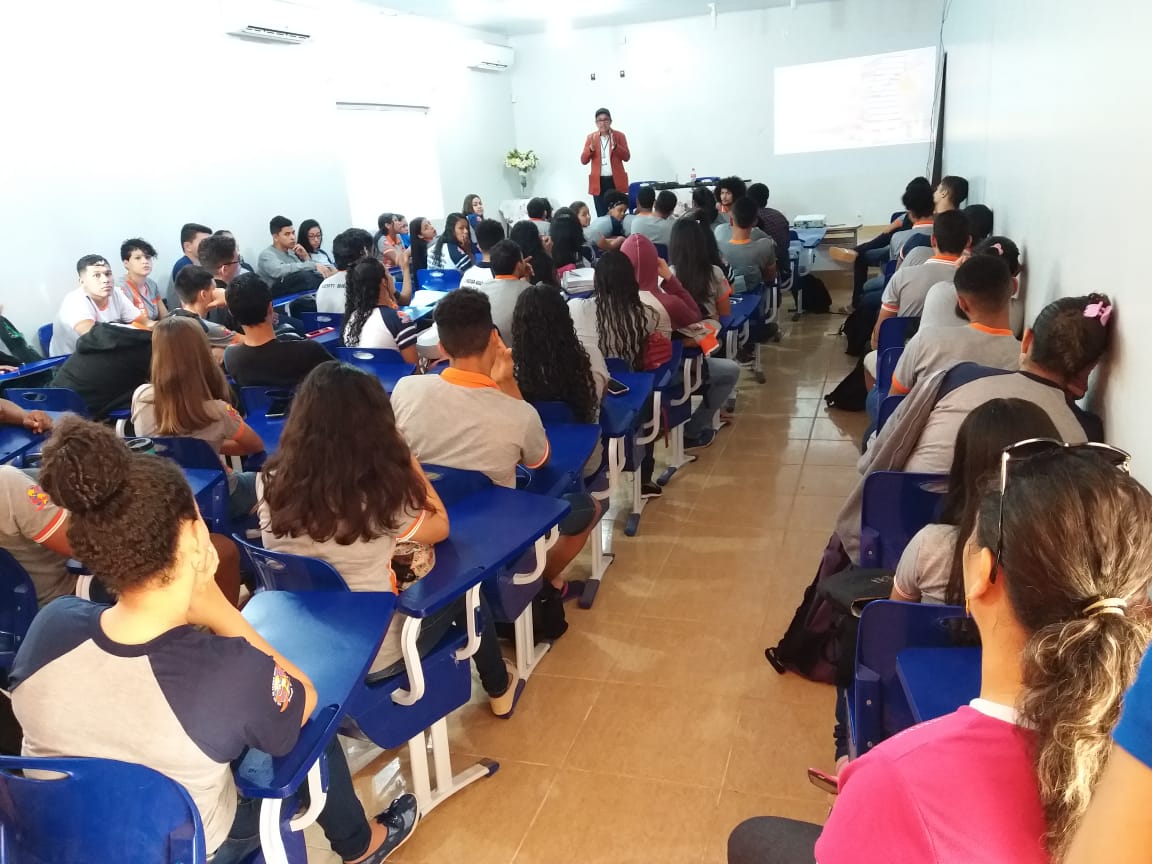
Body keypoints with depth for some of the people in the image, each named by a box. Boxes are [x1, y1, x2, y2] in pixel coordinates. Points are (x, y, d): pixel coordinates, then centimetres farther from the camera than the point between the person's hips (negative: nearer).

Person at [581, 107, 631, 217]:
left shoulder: (619, 136, 3)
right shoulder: (591, 137, 7)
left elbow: (626, 157, -4)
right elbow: (583, 161, 2)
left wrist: (615, 145, -19)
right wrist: (591, 148, -17)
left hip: (616, 181, -1)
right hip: (598, 182, 1)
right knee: (601, 215, 2)